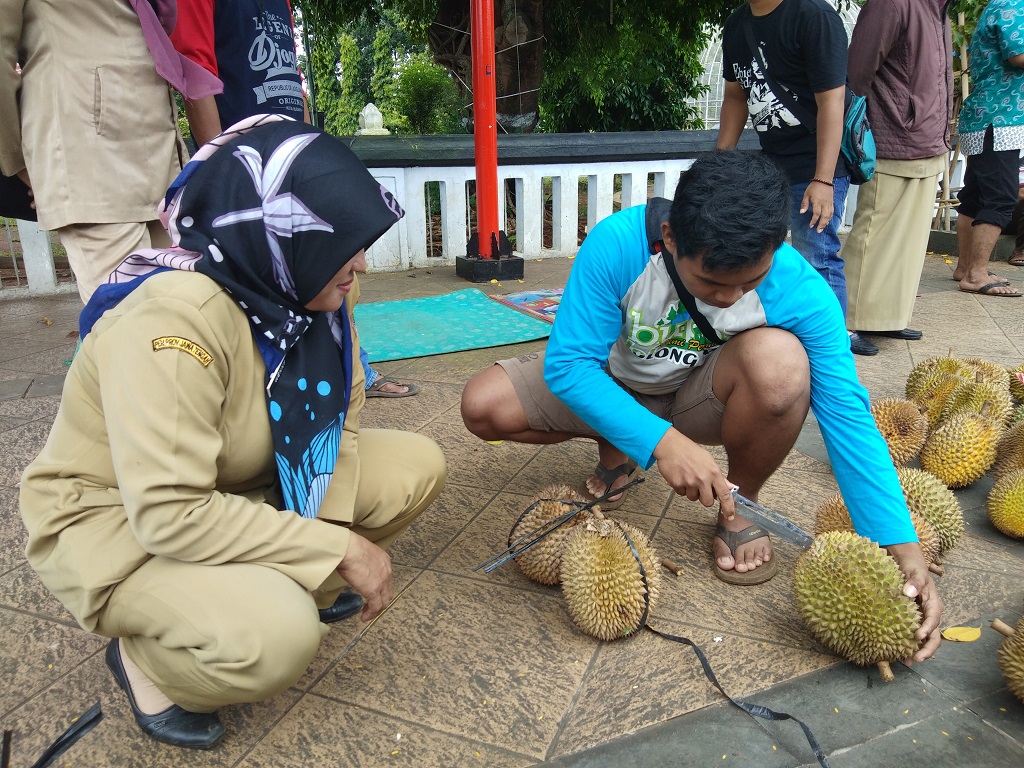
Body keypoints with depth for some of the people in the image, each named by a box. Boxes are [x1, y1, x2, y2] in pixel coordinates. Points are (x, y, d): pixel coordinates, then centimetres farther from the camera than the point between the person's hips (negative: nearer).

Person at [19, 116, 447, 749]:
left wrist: (333, 532, -20)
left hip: (243, 486, 7)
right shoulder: (174, 317, -34)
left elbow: (342, 414, -5)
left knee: (419, 465, -5)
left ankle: (275, 581, 9)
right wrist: (339, 550, -29)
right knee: (278, 636, -34)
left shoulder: (312, 292, -11)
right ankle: (145, 654, 0)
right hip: (116, 520, -7)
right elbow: (169, 514, -35)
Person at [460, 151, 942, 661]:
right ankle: (614, 447, 9)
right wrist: (660, 441, -40)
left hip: (700, 398, -1)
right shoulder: (617, 244, -31)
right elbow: (567, 363, -29)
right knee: (483, 406, -19)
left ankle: (740, 506, -6)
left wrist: (900, 544, -33)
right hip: (613, 389, 1)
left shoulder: (800, 291, -28)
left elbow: (847, 418, -25)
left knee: (780, 360, -35)